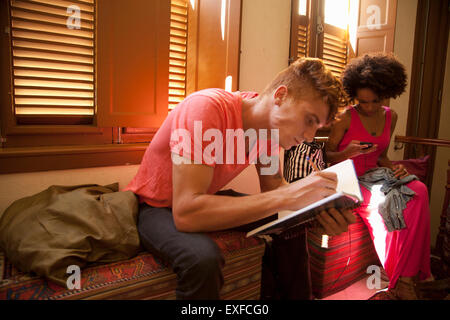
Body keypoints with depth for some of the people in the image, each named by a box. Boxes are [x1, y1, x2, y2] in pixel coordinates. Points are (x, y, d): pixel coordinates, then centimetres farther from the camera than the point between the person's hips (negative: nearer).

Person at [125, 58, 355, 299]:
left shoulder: (270, 120, -9)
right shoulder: (207, 107, -32)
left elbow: (273, 186, 1)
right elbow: (186, 213, -39)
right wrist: (288, 196, -39)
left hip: (206, 198, 7)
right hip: (155, 206, -6)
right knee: (203, 258, -36)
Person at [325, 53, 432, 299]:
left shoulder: (390, 116, 13)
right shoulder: (345, 118, -5)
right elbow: (327, 156, -1)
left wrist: (393, 166, -1)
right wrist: (348, 152, -21)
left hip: (375, 177, 6)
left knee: (419, 191, -23)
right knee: (385, 203, -33)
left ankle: (405, 279, -20)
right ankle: (392, 284, -17)